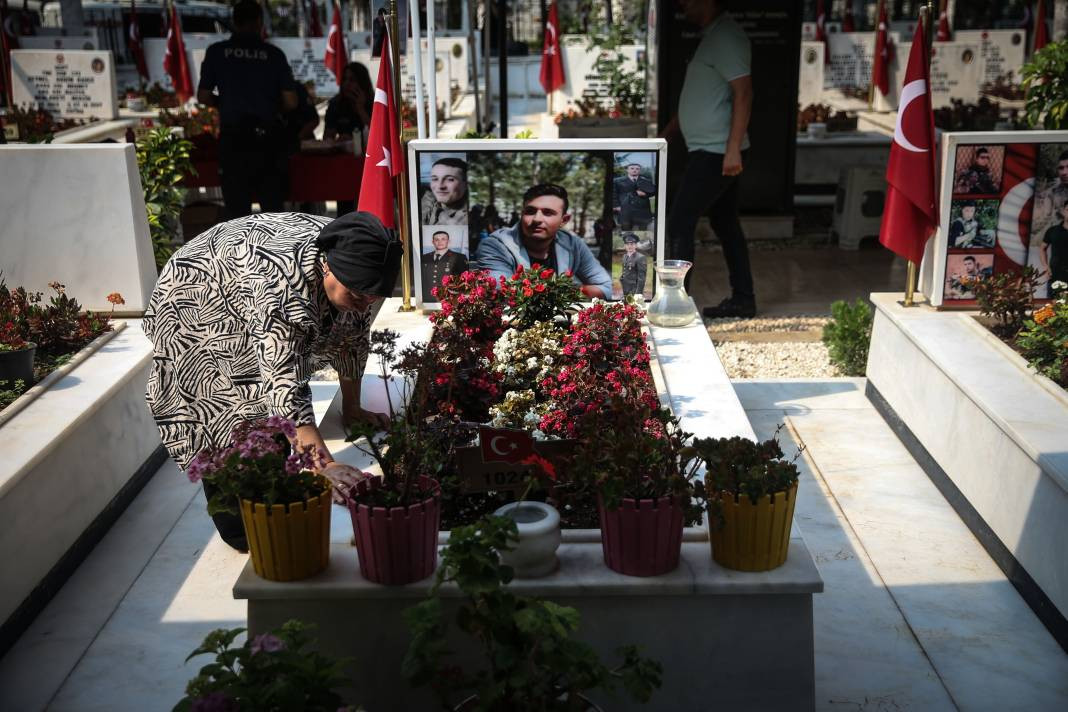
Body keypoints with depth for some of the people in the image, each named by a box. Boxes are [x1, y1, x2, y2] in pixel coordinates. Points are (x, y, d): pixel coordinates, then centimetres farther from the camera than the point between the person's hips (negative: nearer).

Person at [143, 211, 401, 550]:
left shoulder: (353, 273, -23)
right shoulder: (281, 282, -44)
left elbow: (352, 337, -6)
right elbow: (283, 385, -49)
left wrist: (351, 409, -2)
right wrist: (325, 466, -56)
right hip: (196, 302, -7)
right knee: (224, 411, -13)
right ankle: (241, 537, -1)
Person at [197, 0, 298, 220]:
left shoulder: (217, 52, 1)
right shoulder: (273, 54, 1)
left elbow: (203, 96, 3)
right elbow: (290, 102, -2)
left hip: (234, 137, 0)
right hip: (268, 136, 0)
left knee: (237, 206, 4)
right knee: (272, 204, 8)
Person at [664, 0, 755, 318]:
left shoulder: (726, 37, -13)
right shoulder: (712, 36, 18)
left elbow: (743, 93, -21)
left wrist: (733, 148, -25)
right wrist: (665, 135, 25)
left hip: (716, 152, -10)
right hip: (711, 151, 10)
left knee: (679, 223, -8)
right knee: (725, 224, 13)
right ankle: (742, 299, 19)